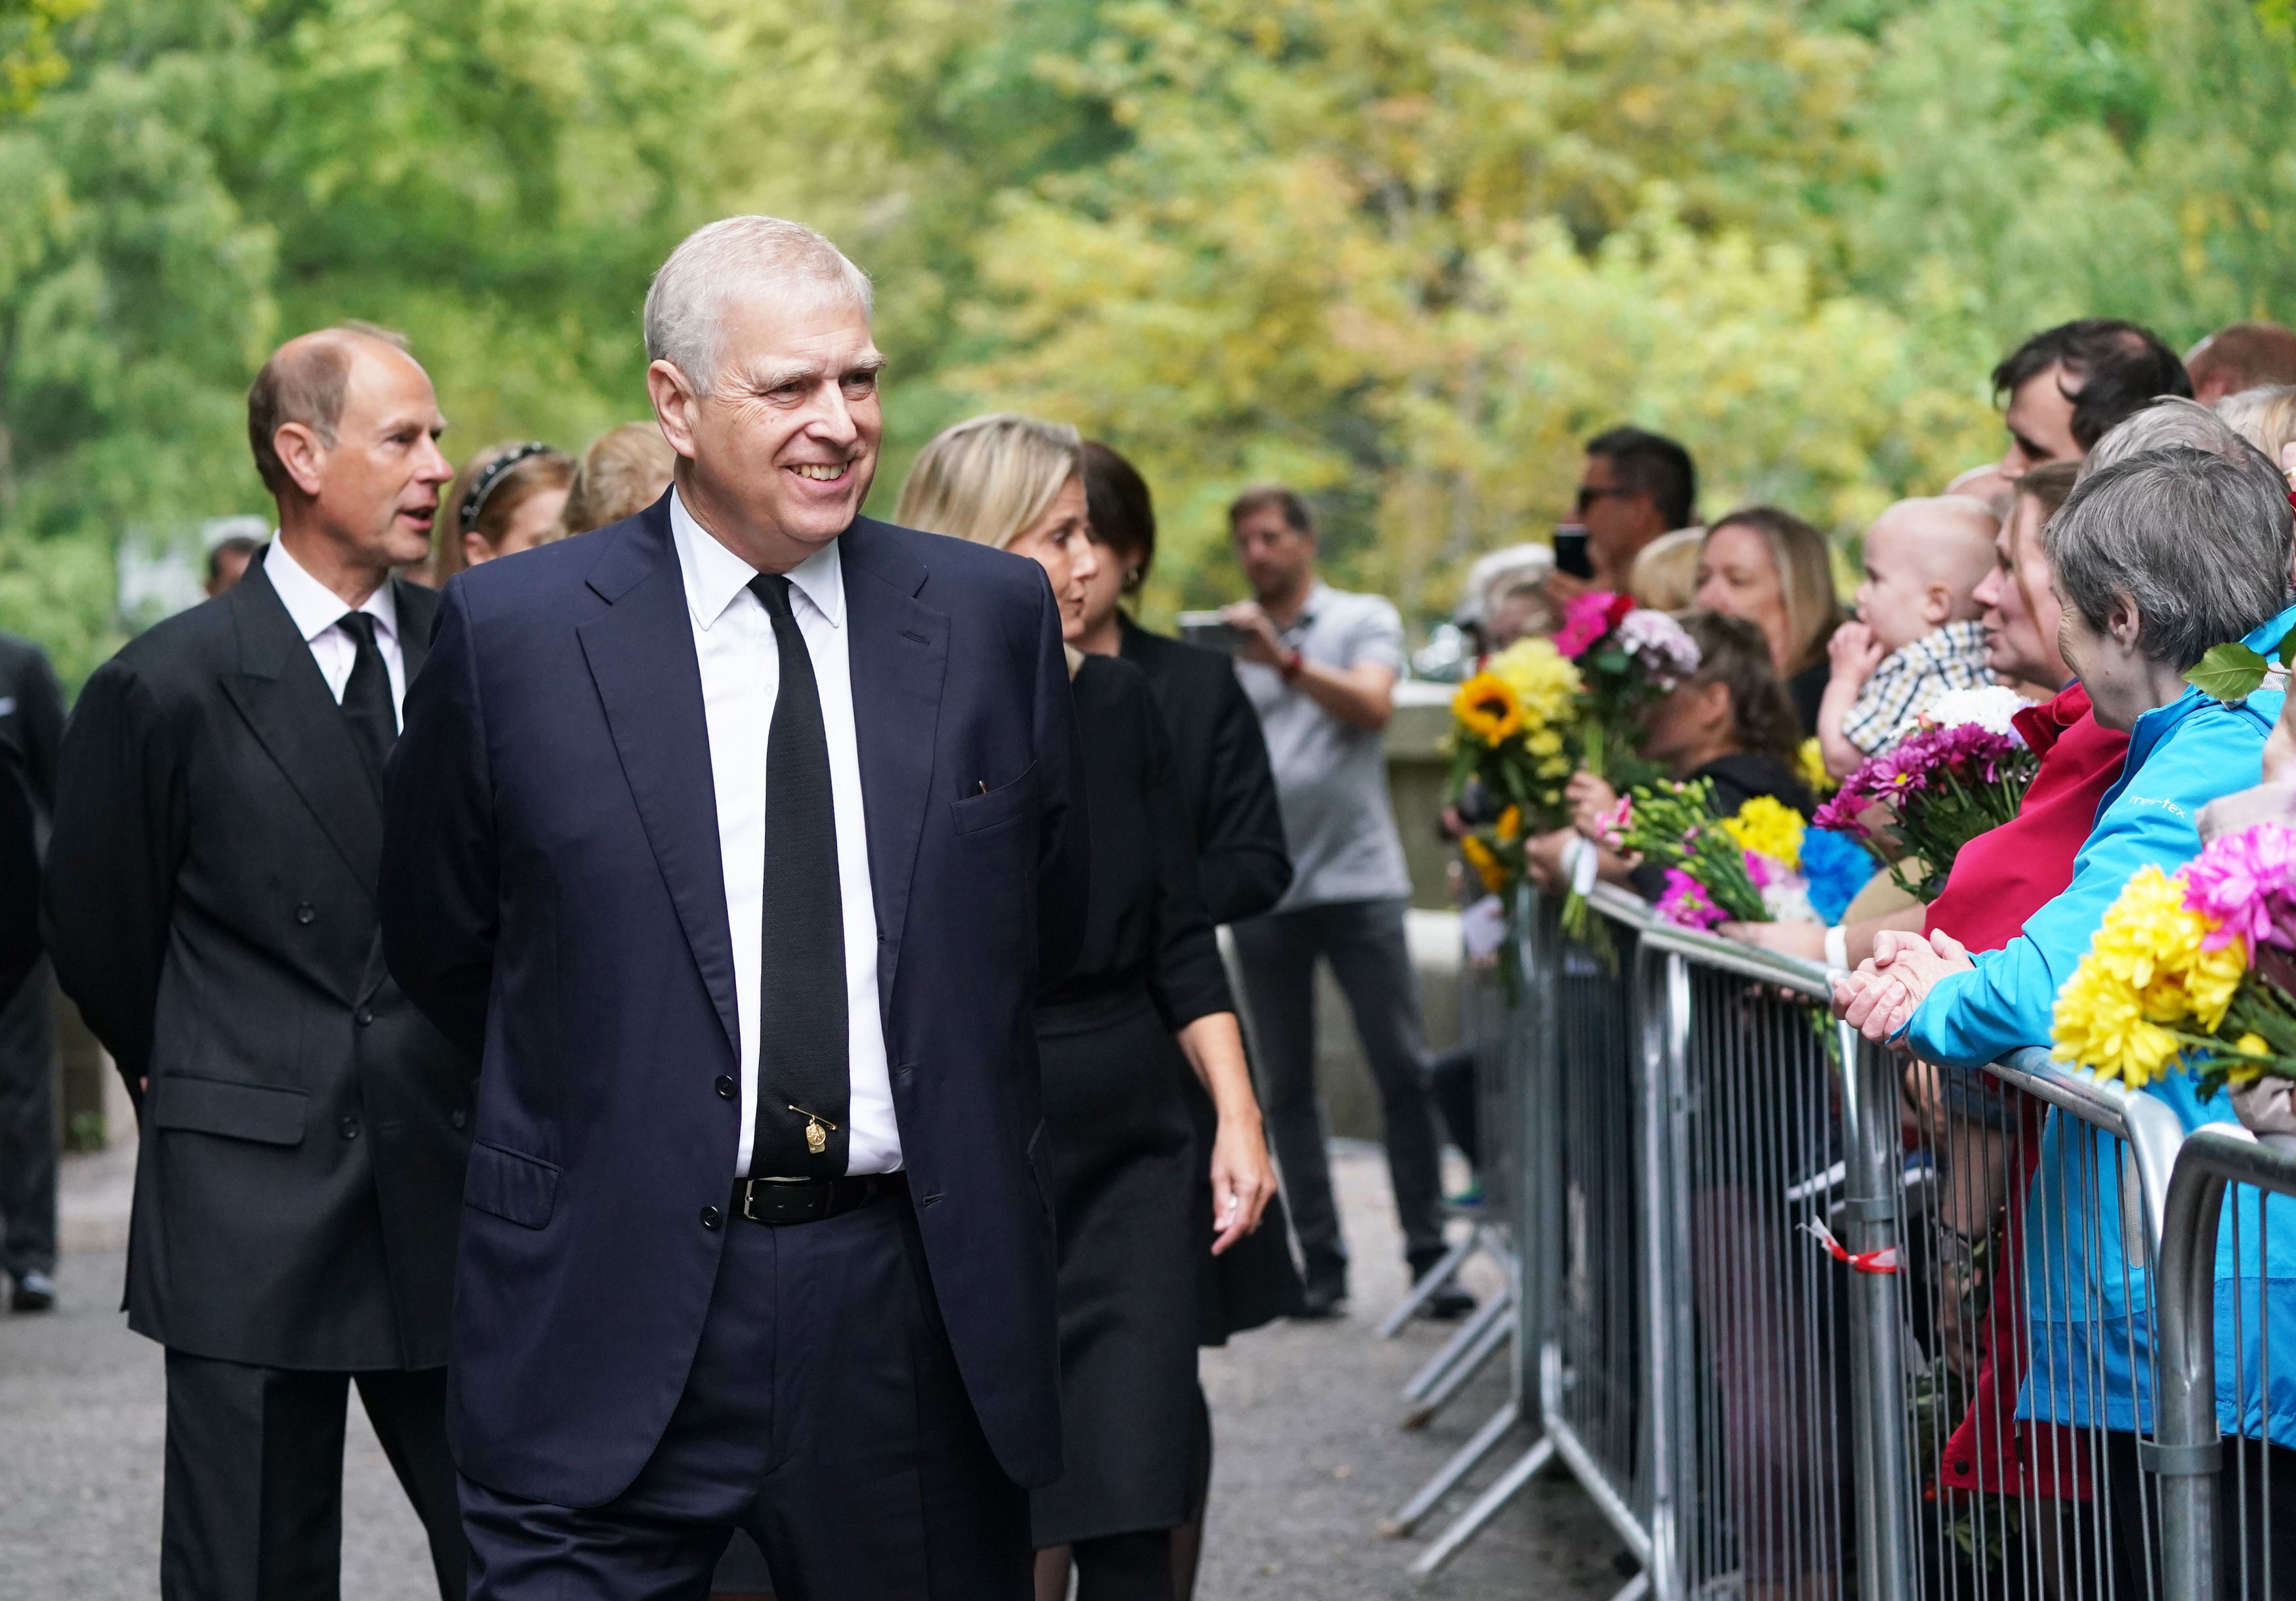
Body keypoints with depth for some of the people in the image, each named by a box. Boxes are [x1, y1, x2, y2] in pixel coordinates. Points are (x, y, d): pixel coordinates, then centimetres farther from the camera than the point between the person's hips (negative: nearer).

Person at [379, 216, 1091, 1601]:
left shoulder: (995, 615, 5)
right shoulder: (512, 631, -2)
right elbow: (442, 949, 9)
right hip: (615, 1321, -2)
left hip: (923, 1301, 2)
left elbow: (1050, 922, 16)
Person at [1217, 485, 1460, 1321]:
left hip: (1357, 877, -3)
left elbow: (1373, 705, -12)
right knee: (1287, 1086, 2)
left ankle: (1428, 1253, -1)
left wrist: (1284, 660, -23)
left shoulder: (1365, 621, 7)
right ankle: (1320, 1261, 6)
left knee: (1403, 1069, -5)